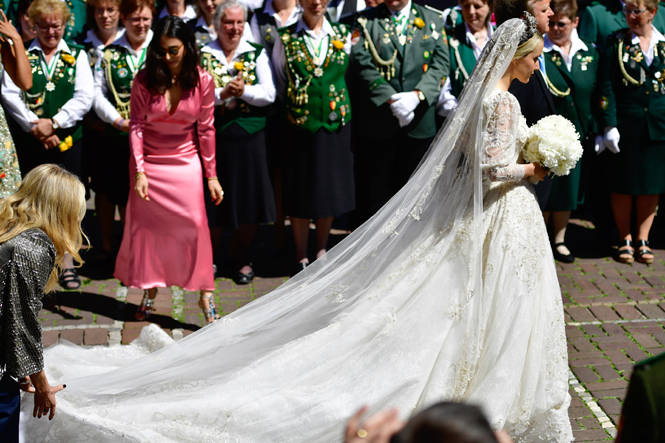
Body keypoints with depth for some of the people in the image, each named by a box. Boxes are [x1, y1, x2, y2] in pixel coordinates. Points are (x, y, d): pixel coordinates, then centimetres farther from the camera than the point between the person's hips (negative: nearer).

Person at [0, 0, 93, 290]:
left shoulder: (77, 56, 7)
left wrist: (53, 123, -13)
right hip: (29, 142, 0)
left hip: (67, 139, 0)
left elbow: (84, 98, -3)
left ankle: (67, 264, 4)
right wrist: (35, 127, -12)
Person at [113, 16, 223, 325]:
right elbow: (136, 125, -7)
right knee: (146, 227, 7)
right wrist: (139, 171, -14)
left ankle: (205, 295, 2)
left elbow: (206, 129, -1)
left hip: (186, 164, -1)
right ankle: (149, 291, 22)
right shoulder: (144, 80, -9)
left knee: (194, 227, -5)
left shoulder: (202, 82, -8)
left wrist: (211, 175, 1)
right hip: (149, 164, 1)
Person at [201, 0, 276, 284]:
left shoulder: (257, 54, 6)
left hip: (249, 136, 1)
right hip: (214, 136, -1)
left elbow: (269, 94, -2)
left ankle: (244, 261, 20)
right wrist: (221, 94, -21)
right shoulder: (203, 56, 3)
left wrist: (243, 91, -18)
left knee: (248, 198, 5)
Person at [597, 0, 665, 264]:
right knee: (622, 184, 4)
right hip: (625, 125, -2)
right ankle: (625, 240, 18)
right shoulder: (617, 43, 0)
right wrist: (610, 126, -11)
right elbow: (607, 88, -3)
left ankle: (643, 240, 20)